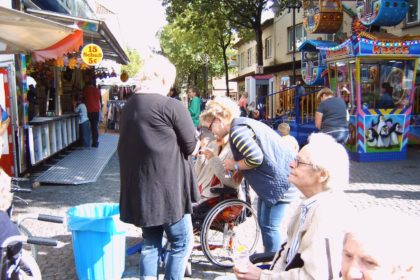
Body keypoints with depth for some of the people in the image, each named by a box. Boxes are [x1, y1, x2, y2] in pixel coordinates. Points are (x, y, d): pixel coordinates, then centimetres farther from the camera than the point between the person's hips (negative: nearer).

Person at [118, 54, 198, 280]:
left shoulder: (129, 106, 9)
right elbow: (191, 146, -8)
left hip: (139, 189, 7)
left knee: (150, 244, 18)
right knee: (182, 242, 10)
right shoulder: (171, 106, -14)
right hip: (166, 188, -7)